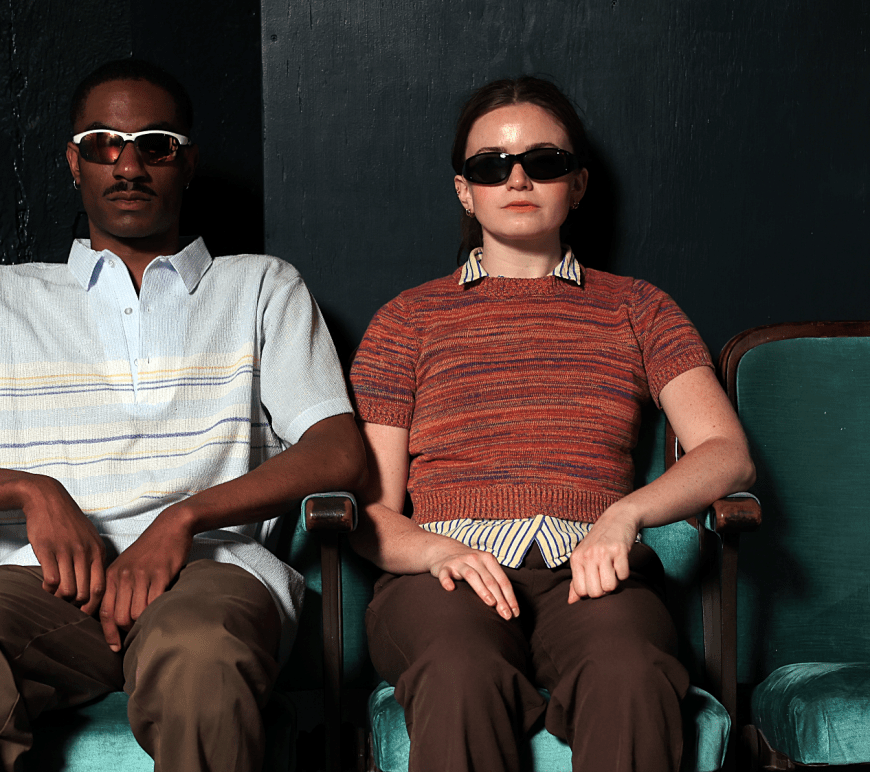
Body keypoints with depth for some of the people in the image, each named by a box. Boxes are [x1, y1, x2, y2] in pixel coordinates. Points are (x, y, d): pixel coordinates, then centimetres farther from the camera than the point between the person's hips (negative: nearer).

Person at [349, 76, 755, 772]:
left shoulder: (638, 310, 23)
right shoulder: (410, 319, 21)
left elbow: (727, 453, 8)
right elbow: (368, 511, 13)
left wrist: (624, 513, -12)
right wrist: (439, 550, -11)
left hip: (589, 573, 1)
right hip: (447, 572, 0)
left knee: (631, 675, -37)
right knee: (464, 675, -38)